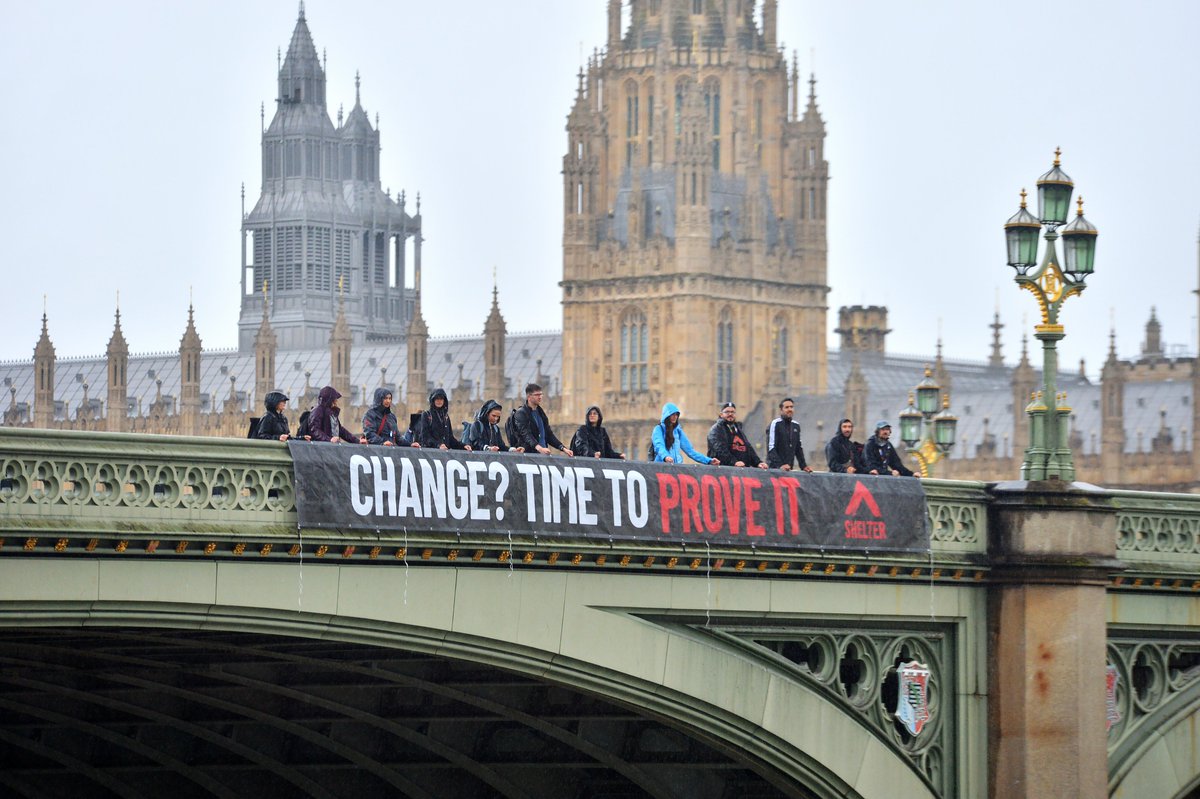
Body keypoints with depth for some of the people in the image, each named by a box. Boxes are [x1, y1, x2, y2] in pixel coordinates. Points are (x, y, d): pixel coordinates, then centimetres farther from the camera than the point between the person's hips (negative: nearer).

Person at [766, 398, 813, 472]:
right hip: (775, 468, -6)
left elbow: (799, 448, 21)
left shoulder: (796, 426, 13)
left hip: (789, 469, 6)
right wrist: (780, 465, -23)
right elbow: (771, 449, -13)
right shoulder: (775, 424, -7)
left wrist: (803, 466, 11)